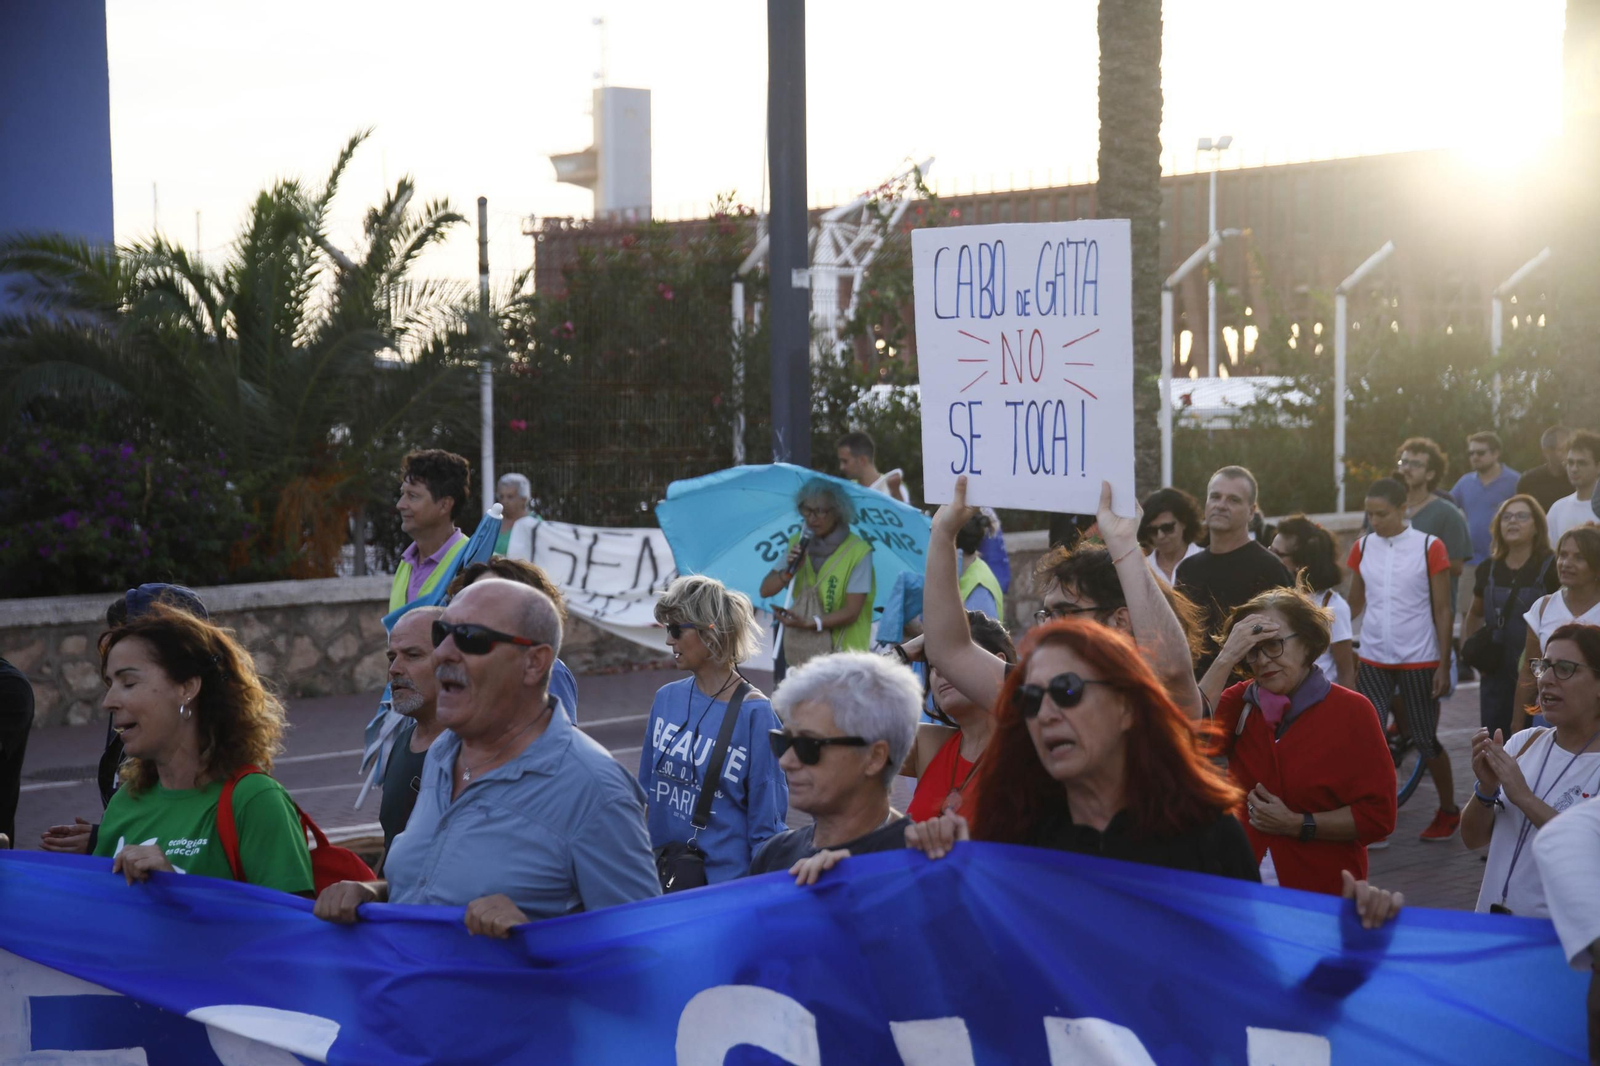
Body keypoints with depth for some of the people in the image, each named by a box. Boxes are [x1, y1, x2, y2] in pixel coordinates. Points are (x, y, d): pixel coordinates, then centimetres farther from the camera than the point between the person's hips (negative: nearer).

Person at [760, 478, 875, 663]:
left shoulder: (858, 552, -11)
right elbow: (765, 591, 3)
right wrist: (788, 573, -16)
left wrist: (809, 623, -23)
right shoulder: (798, 543, 7)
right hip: (803, 650, 5)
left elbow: (851, 612, -13)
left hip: (843, 653, -4)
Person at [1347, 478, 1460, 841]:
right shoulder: (1362, 548, 3)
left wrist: (1444, 665, -7)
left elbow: (1442, 611, -4)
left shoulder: (1429, 547, -6)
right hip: (1372, 661, 3)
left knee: (1425, 740, 8)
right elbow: (1354, 604, 8)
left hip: (1418, 661, -3)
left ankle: (1449, 811, 29)